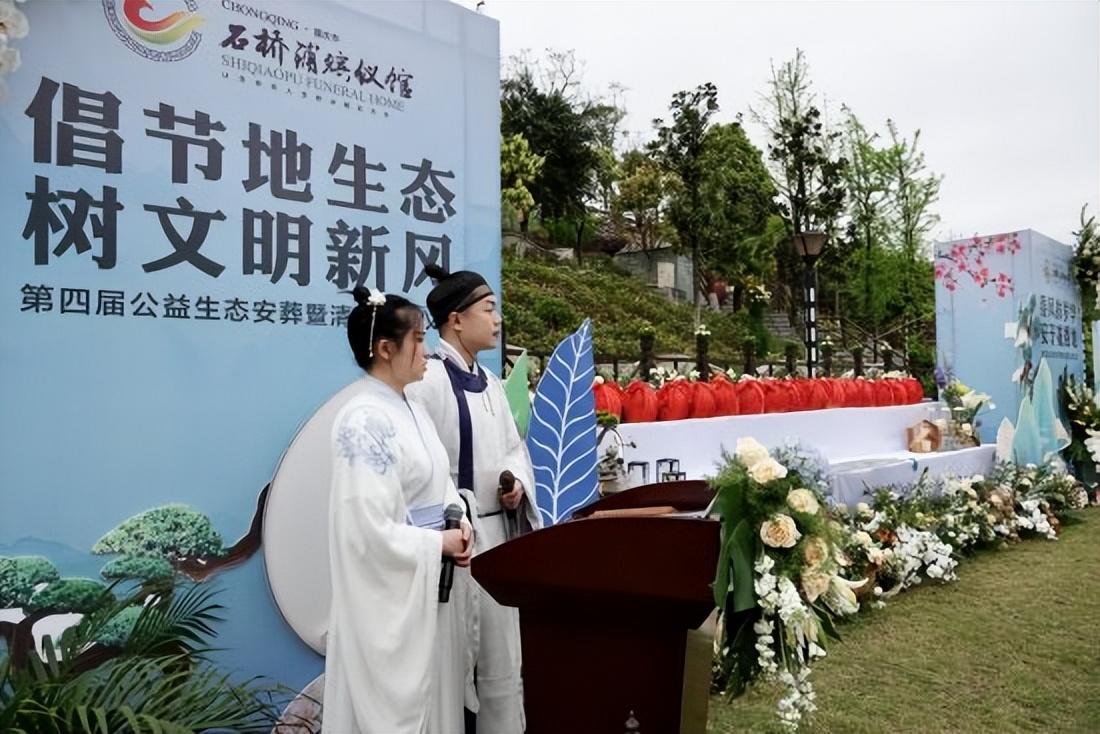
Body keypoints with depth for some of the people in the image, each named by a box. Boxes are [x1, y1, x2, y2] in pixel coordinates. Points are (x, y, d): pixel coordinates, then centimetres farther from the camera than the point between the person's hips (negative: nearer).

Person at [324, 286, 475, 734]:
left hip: (428, 587, 9)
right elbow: (371, 530, -24)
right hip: (389, 596, -8)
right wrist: (439, 544, -14)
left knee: (432, 697, 20)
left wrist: (459, 521, -4)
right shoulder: (364, 421, -20)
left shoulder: (412, 410, 8)